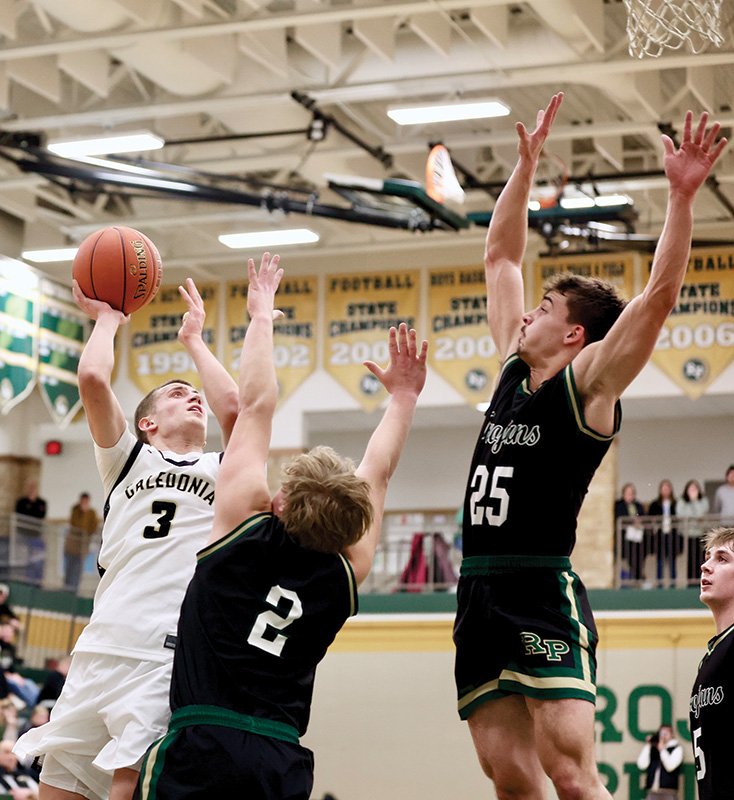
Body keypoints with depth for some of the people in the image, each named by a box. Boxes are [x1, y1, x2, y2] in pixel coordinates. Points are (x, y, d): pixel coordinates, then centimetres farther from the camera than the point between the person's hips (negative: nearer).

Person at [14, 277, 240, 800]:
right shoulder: (130, 460, 20)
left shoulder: (224, 472, 19)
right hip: (101, 651, 2)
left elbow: (233, 407, -1)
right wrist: (107, 319, 22)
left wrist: (194, 339, 15)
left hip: (170, 658, -2)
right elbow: (93, 380, 4)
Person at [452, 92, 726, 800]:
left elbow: (659, 296, -14)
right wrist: (526, 164, 23)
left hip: (542, 595, -7)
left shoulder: (588, 384, -1)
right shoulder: (515, 368, 17)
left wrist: (681, 196, -20)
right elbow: (501, 257, 25)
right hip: (480, 593, 7)